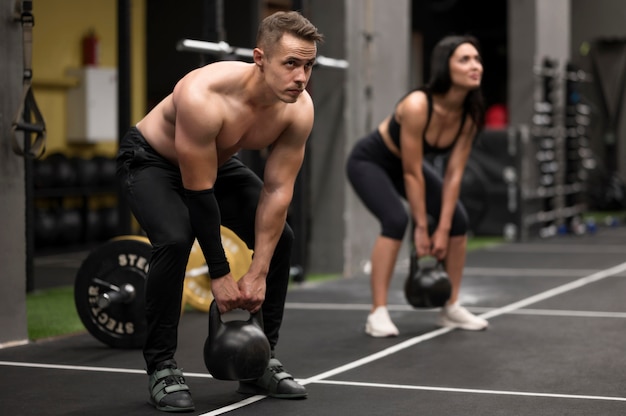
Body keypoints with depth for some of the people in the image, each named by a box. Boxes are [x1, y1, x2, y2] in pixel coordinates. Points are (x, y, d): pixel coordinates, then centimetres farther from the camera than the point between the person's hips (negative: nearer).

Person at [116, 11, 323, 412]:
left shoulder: (299, 109, -24)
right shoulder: (205, 97, -40)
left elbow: (277, 190, -18)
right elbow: (199, 193, -33)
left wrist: (257, 274, -21)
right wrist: (220, 275, -27)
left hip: (219, 160, 6)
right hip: (152, 160, -6)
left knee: (279, 237, -5)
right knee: (175, 240, -30)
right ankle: (161, 366, -13)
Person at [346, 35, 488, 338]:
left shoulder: (469, 114, -19)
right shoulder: (417, 106, -37)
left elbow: (454, 174, -14)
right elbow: (412, 174, -31)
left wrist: (442, 228, -15)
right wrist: (421, 228, -24)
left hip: (408, 163, 7)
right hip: (369, 161, -7)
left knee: (458, 221, -5)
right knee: (397, 221, -29)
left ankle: (451, 308, 8)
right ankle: (378, 313, -22)